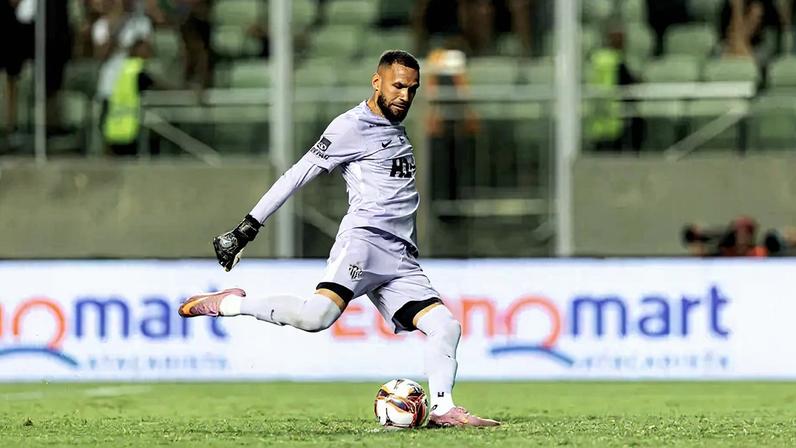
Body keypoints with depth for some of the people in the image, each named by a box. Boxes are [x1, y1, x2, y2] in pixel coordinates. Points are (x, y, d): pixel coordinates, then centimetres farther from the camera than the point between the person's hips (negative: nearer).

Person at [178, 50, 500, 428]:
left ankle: (442, 410, -2)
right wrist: (248, 227, -9)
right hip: (364, 239, -8)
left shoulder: (397, 132, 24)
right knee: (318, 315, -31)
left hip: (400, 258, 8)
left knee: (446, 326, -4)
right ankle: (231, 304, -16)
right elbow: (299, 175, -5)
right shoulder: (353, 126, -1)